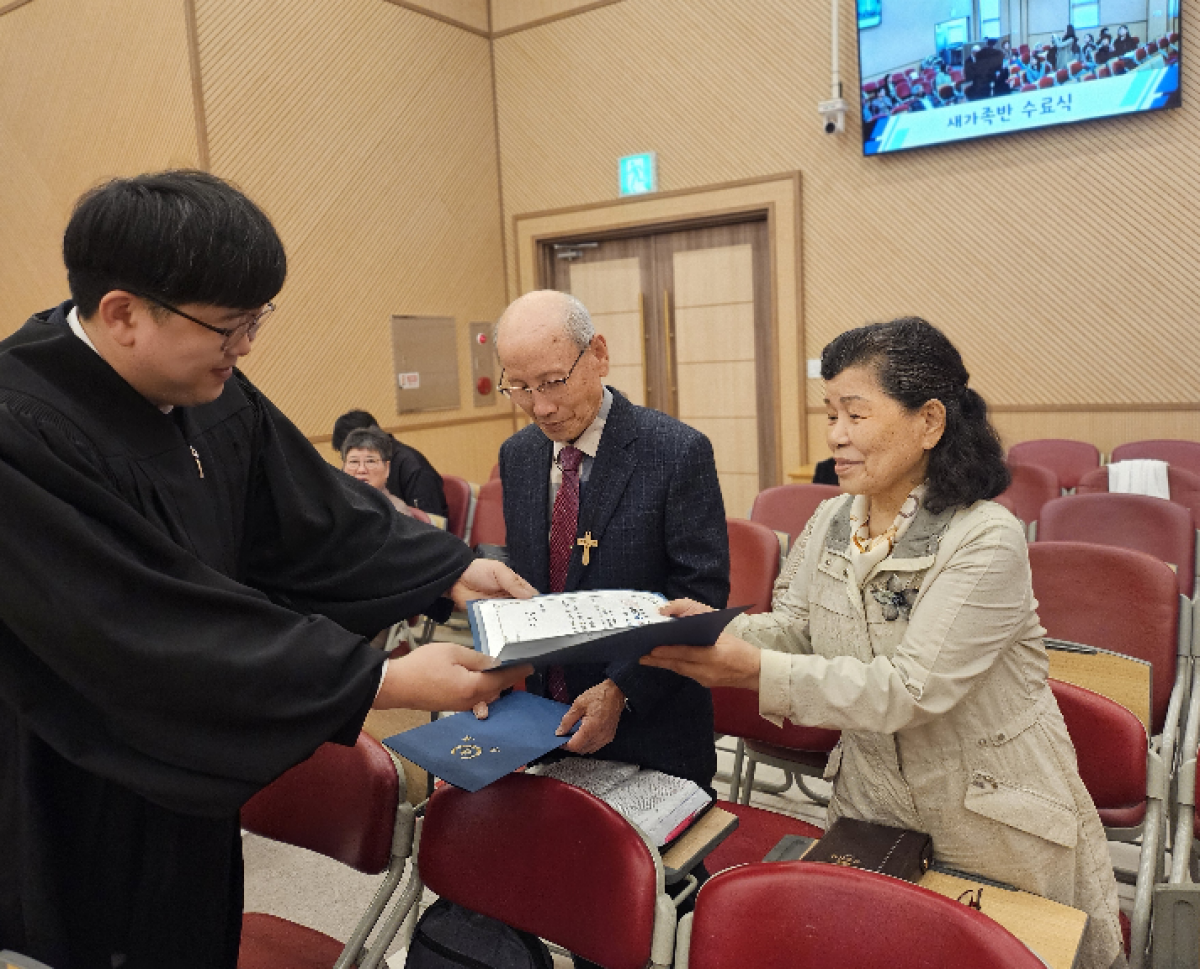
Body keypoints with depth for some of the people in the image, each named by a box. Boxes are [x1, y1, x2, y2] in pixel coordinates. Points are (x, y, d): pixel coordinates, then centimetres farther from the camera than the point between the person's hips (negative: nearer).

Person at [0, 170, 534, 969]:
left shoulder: (208, 389, -6)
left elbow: (309, 514, 4)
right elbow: (156, 641, -30)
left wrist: (448, 571, -6)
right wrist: (384, 681, -30)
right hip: (67, 822, -6)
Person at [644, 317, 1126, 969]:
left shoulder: (986, 542, -25)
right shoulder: (831, 522, -2)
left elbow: (911, 689, -30)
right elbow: (795, 628, -1)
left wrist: (755, 671, -36)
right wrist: (718, 628, -21)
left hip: (992, 828, -5)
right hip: (871, 803, 6)